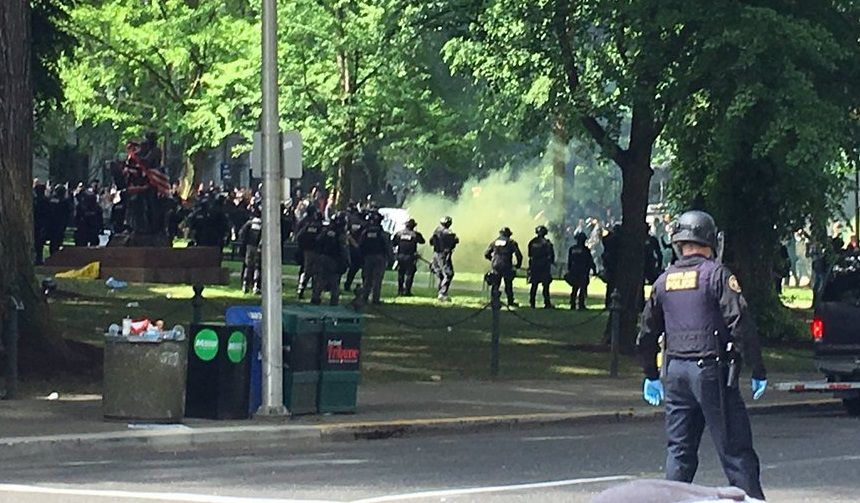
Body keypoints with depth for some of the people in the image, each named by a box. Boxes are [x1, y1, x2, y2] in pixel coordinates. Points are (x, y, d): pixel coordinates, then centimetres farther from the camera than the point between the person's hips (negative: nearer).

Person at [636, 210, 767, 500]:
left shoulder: (664, 281, 10)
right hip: (710, 369, -5)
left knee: (679, 450, 11)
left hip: (675, 370, 5)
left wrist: (651, 376, 28)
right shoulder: (717, 274, -7)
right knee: (734, 448, -3)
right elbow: (741, 325, -13)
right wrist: (758, 371, -7)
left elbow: (646, 334, 17)